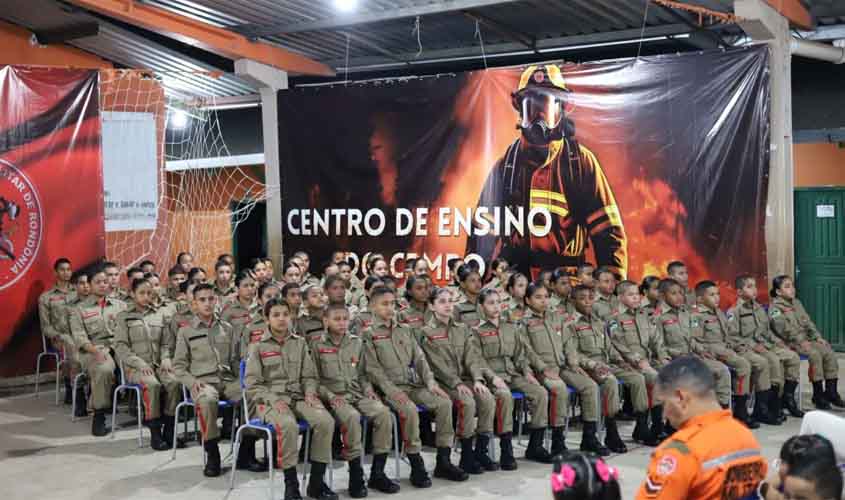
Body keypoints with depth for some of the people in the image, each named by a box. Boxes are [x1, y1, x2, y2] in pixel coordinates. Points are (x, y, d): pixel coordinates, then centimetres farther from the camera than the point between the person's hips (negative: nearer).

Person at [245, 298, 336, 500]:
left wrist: (310, 393, -7)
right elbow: (252, 385, 0)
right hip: (271, 399, -3)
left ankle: (316, 481, -14)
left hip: (299, 396, 3)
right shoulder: (258, 347, 5)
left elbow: (310, 376, 15)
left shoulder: (300, 343, 15)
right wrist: (274, 400, -15)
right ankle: (291, 484, -21)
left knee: (325, 421, -27)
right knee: (288, 425, -37)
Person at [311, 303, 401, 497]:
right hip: (334, 396, -4)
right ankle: (355, 476, -24)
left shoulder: (357, 343, 14)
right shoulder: (317, 345, 2)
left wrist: (368, 390, 3)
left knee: (383, 412, -23)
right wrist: (329, 396, -13)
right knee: (351, 416, -36)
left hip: (358, 394, 4)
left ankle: (377, 473, -13)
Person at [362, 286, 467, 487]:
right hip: (390, 387, -5)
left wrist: (431, 382, -1)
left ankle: (443, 461, -7)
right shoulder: (368, 334, 0)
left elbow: (419, 359, 13)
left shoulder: (404, 331, 18)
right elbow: (373, 369, -8)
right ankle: (417, 466, -19)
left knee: (444, 402, -17)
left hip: (415, 384, 5)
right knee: (409, 409, -33)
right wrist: (392, 391, -18)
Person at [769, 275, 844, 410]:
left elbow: (807, 322, 15)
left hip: (805, 339, 7)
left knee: (829, 353, -12)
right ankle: (818, 394, -19)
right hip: (790, 343, -7)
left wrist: (818, 337, 1)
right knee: (815, 354, -28)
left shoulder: (797, 303, 19)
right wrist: (801, 341, -24)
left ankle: (831, 391, -7)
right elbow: (785, 329, -16)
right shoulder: (775, 308, -6)